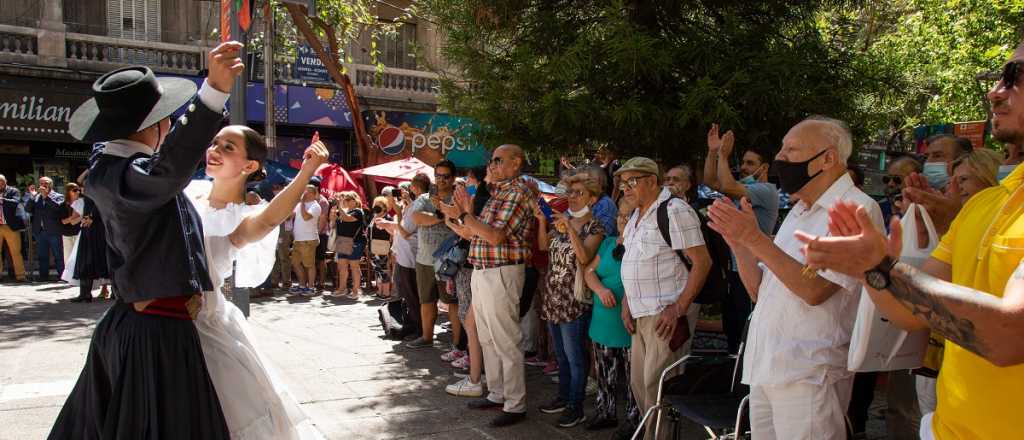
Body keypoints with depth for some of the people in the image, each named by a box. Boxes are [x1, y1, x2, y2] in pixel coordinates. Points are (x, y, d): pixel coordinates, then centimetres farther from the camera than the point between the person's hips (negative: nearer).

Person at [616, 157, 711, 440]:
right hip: (641, 315, 9)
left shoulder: (674, 211, -12)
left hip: (667, 314, -9)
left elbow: (702, 261, -16)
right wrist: (627, 303, 12)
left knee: (656, 385, -7)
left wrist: (678, 309, -21)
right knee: (638, 382, 13)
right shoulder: (636, 217, 16)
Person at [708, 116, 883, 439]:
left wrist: (755, 238, -20)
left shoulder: (857, 209, -11)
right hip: (765, 368, 8)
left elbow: (814, 289, -22)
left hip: (807, 375, -8)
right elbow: (760, 290, 14)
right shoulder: (798, 213, 16)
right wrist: (737, 241, 0)